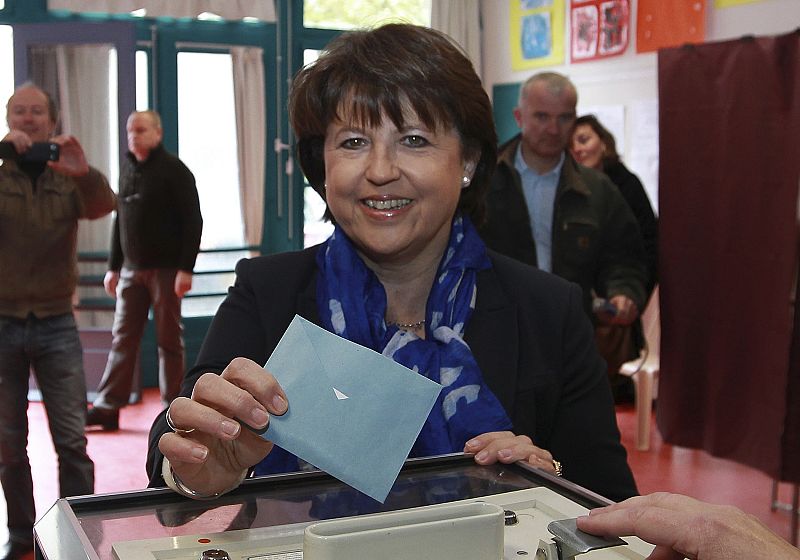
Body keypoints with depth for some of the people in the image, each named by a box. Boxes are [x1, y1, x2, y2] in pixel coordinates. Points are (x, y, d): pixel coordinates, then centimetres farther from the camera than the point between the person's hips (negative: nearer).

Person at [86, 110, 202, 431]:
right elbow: (120, 221, 19)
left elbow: (192, 221, -10)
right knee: (122, 338, 4)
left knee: (169, 340, 1)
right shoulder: (127, 170, 14)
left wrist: (186, 268, -16)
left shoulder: (173, 170, -5)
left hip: (165, 269, -6)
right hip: (131, 269, 6)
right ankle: (107, 407, 8)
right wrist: (113, 266, 16)